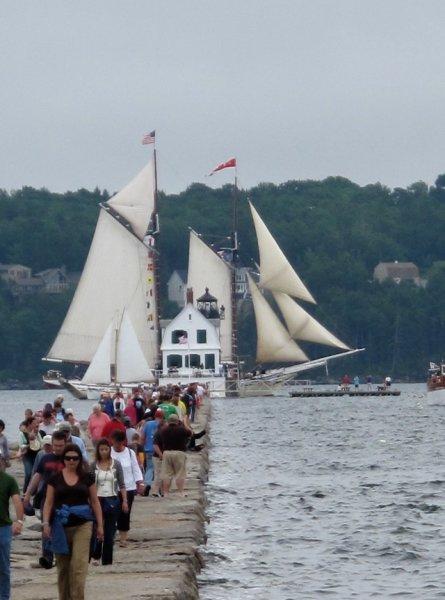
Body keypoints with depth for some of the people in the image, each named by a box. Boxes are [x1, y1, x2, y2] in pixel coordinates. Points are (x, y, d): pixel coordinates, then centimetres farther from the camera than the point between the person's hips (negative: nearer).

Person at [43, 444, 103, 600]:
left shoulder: (87, 477, 5)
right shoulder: (55, 478, 5)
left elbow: (95, 502, 10)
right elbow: (49, 503, 5)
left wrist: (100, 525, 7)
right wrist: (46, 523, -7)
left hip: (82, 525, -1)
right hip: (61, 526, 1)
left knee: (79, 565, -12)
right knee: (62, 566, 9)